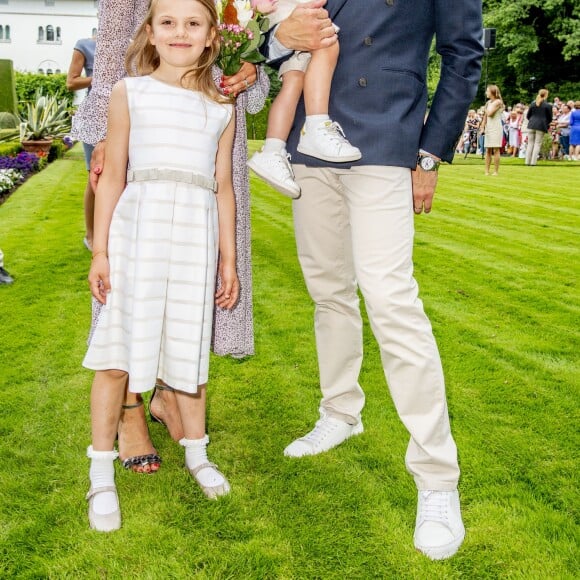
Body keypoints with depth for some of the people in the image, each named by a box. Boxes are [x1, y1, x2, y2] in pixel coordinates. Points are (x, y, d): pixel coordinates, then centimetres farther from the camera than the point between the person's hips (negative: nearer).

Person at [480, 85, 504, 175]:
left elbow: (490, 113, -18)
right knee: (488, 150, 5)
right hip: (488, 127, 7)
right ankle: (487, 171, 5)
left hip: (496, 128, -7)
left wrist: (488, 106, -1)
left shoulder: (498, 102, -7)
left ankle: (496, 171, -6)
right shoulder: (488, 102, 15)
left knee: (496, 150, -7)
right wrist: (482, 127, 10)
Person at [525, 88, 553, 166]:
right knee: (537, 144, 2)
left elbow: (528, 115, 8)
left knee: (530, 143, 9)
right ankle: (533, 161, -3)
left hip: (531, 125, 3)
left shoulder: (533, 104, 5)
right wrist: (546, 124, 21)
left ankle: (528, 161, 6)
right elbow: (550, 118, 1)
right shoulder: (548, 106, -4)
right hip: (541, 126, -3)